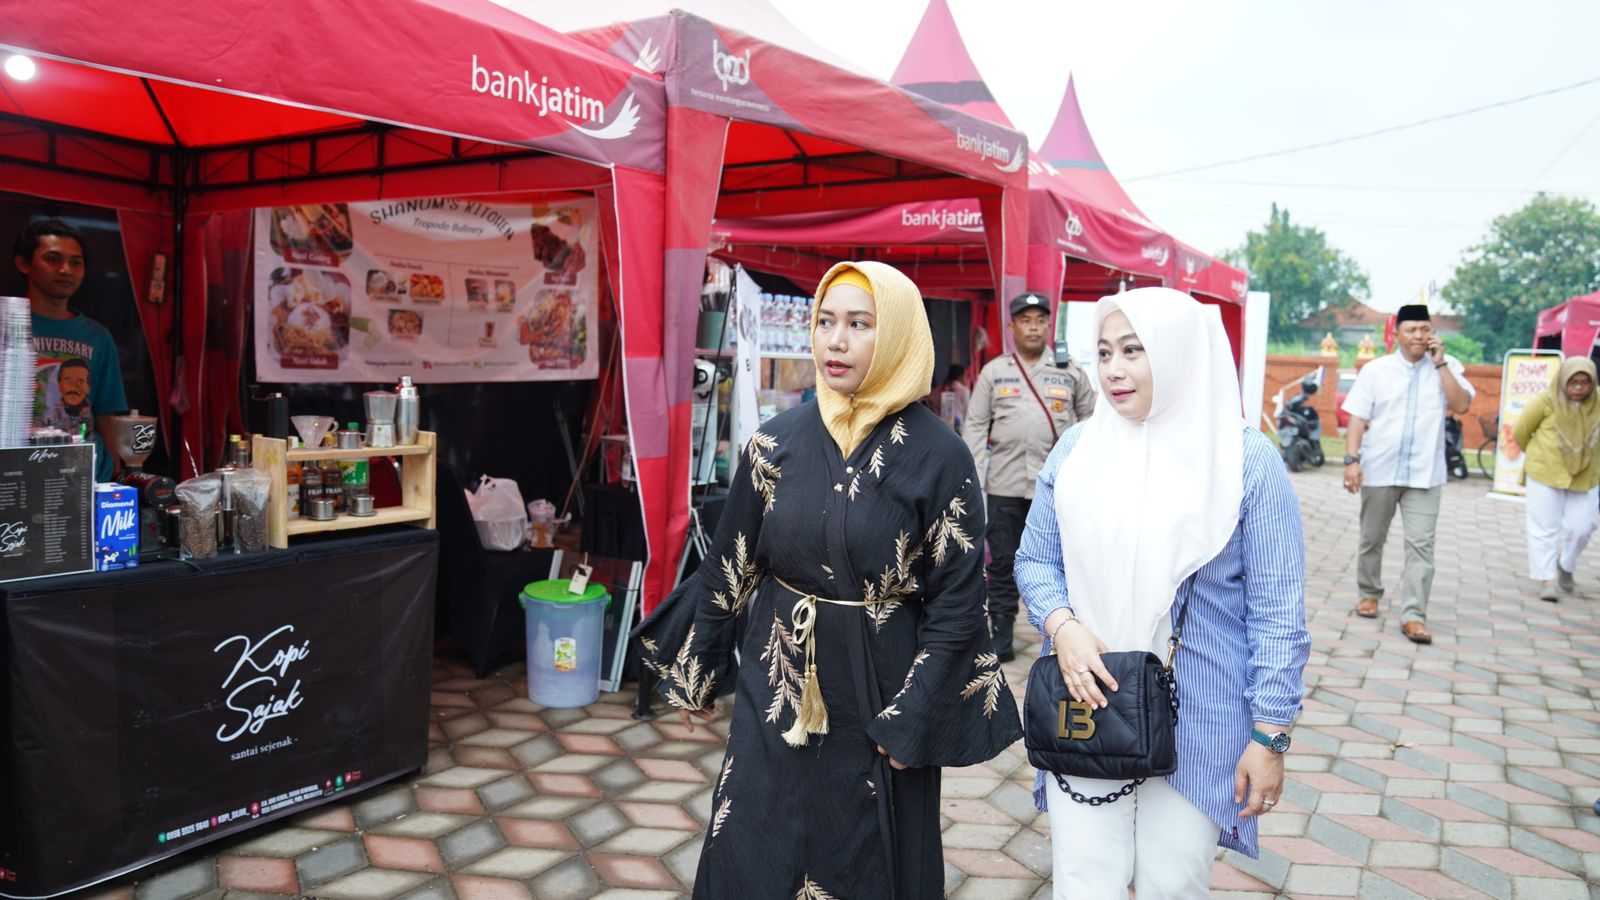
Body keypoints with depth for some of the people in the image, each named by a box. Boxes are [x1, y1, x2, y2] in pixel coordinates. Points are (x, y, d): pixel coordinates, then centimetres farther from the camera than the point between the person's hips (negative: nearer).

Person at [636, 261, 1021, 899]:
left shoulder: (938, 454, -11)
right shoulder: (778, 441, -3)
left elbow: (958, 599, -10)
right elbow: (729, 565, 4)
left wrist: (914, 720, -11)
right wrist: (695, 674, 9)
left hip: (879, 692, -2)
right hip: (778, 687, 3)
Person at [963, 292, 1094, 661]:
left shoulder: (1070, 371, 7)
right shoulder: (993, 371, 6)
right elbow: (975, 426, 4)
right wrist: (974, 481, -4)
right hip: (1004, 486, 0)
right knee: (1002, 562, 6)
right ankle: (1000, 637, 16)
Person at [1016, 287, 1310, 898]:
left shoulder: (1247, 459, -7)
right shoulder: (1076, 448, 1)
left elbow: (1276, 611, -5)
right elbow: (1035, 559, 7)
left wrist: (1270, 734, -7)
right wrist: (1061, 626, -13)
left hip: (1198, 722, -1)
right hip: (1088, 711, 2)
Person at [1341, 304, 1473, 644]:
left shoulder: (1447, 366, 4)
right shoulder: (1376, 370, 1)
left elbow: (1461, 406, -11)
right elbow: (1357, 419, -2)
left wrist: (1440, 363, -11)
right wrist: (1352, 459, -12)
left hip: (1424, 474, 0)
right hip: (1379, 470, 0)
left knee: (1421, 545, -7)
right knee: (1372, 539, 13)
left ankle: (1413, 615, -6)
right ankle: (1369, 593, 34)